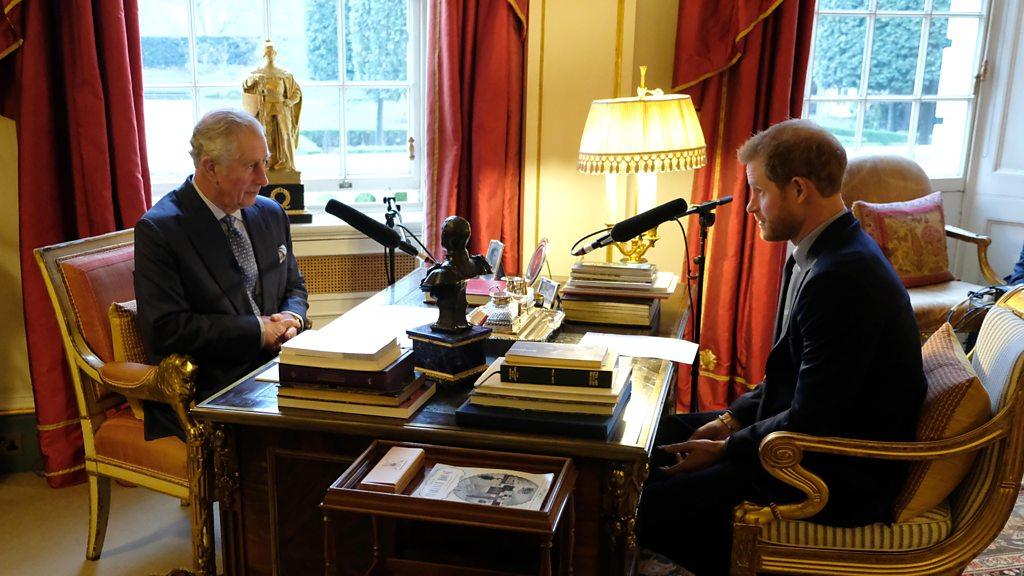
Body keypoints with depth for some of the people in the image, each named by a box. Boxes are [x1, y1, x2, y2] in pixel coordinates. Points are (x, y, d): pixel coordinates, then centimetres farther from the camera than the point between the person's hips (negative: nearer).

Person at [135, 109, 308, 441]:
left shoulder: (271, 215, 12)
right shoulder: (158, 229, -8)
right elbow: (165, 329, -15)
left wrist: (291, 320, -2)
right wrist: (259, 329, -14)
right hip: (205, 393, -6)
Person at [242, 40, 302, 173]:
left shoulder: (285, 73, 11)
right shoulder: (257, 73, 8)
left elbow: (297, 91, 13)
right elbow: (246, 85, -7)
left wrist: (291, 101, -7)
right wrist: (253, 79, -29)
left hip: (282, 109, 1)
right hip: (265, 110, -1)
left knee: (285, 136, -9)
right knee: (269, 137, -7)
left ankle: (287, 166, -8)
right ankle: (270, 166, -5)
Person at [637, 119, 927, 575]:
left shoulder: (842, 278, -28)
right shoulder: (821, 253, 5)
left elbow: (810, 424, -25)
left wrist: (726, 448, -13)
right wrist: (732, 420, 3)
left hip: (844, 477, -10)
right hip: (816, 434, 10)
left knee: (653, 508, -14)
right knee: (661, 434, 12)